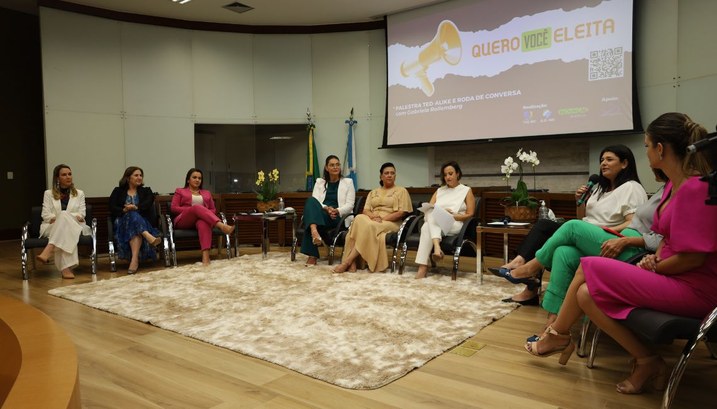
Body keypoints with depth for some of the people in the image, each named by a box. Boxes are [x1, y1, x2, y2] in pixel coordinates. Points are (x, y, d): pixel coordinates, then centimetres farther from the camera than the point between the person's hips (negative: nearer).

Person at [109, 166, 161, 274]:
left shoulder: (146, 191, 19)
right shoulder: (118, 191, 19)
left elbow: (147, 204, -3)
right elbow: (112, 208, 3)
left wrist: (136, 208, -22)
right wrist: (124, 210, -17)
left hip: (143, 222, 0)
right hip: (123, 222, 0)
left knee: (134, 229, -36)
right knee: (132, 216, -36)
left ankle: (134, 259, -52)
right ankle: (148, 236, -59)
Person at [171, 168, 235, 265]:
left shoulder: (207, 193, 28)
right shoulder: (179, 191, 21)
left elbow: (213, 210, 20)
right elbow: (173, 208, 8)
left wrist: (203, 212, -3)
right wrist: (191, 209, -7)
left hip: (201, 219, 2)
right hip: (184, 221, -1)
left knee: (204, 223, -40)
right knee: (197, 207, -36)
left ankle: (205, 258, -59)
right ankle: (222, 226, -58)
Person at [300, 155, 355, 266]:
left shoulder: (348, 182, 13)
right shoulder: (319, 182, 20)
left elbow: (350, 205, 3)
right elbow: (314, 201, 4)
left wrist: (337, 210, -18)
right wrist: (326, 208, -18)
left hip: (339, 218, -3)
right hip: (320, 216, 3)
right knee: (311, 201, -33)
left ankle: (312, 254, -36)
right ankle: (314, 231, -52)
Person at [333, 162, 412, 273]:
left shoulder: (401, 191, 11)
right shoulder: (373, 192, 25)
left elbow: (402, 212, -1)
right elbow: (365, 210, 13)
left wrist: (382, 218, -12)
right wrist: (373, 216, -11)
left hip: (391, 223, -3)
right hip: (372, 220, 3)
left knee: (369, 226, -35)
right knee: (359, 219, -33)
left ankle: (347, 261, -35)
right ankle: (352, 264, -40)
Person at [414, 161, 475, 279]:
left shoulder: (467, 191, 13)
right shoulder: (439, 191, 24)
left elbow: (470, 215, 3)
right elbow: (428, 210, 12)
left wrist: (453, 216, -12)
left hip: (455, 225, -4)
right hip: (435, 223, 4)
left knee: (427, 228, -35)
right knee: (431, 214, -35)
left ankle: (423, 266, -45)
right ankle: (437, 247, -53)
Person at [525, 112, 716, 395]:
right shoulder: (673, 186, 10)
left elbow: (693, 257, -21)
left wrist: (654, 267, -7)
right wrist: (654, 259, 0)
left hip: (693, 288, -9)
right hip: (671, 276, 9)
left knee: (590, 268, -16)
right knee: (587, 294, -6)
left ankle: (558, 335, 5)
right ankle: (646, 361, 1)